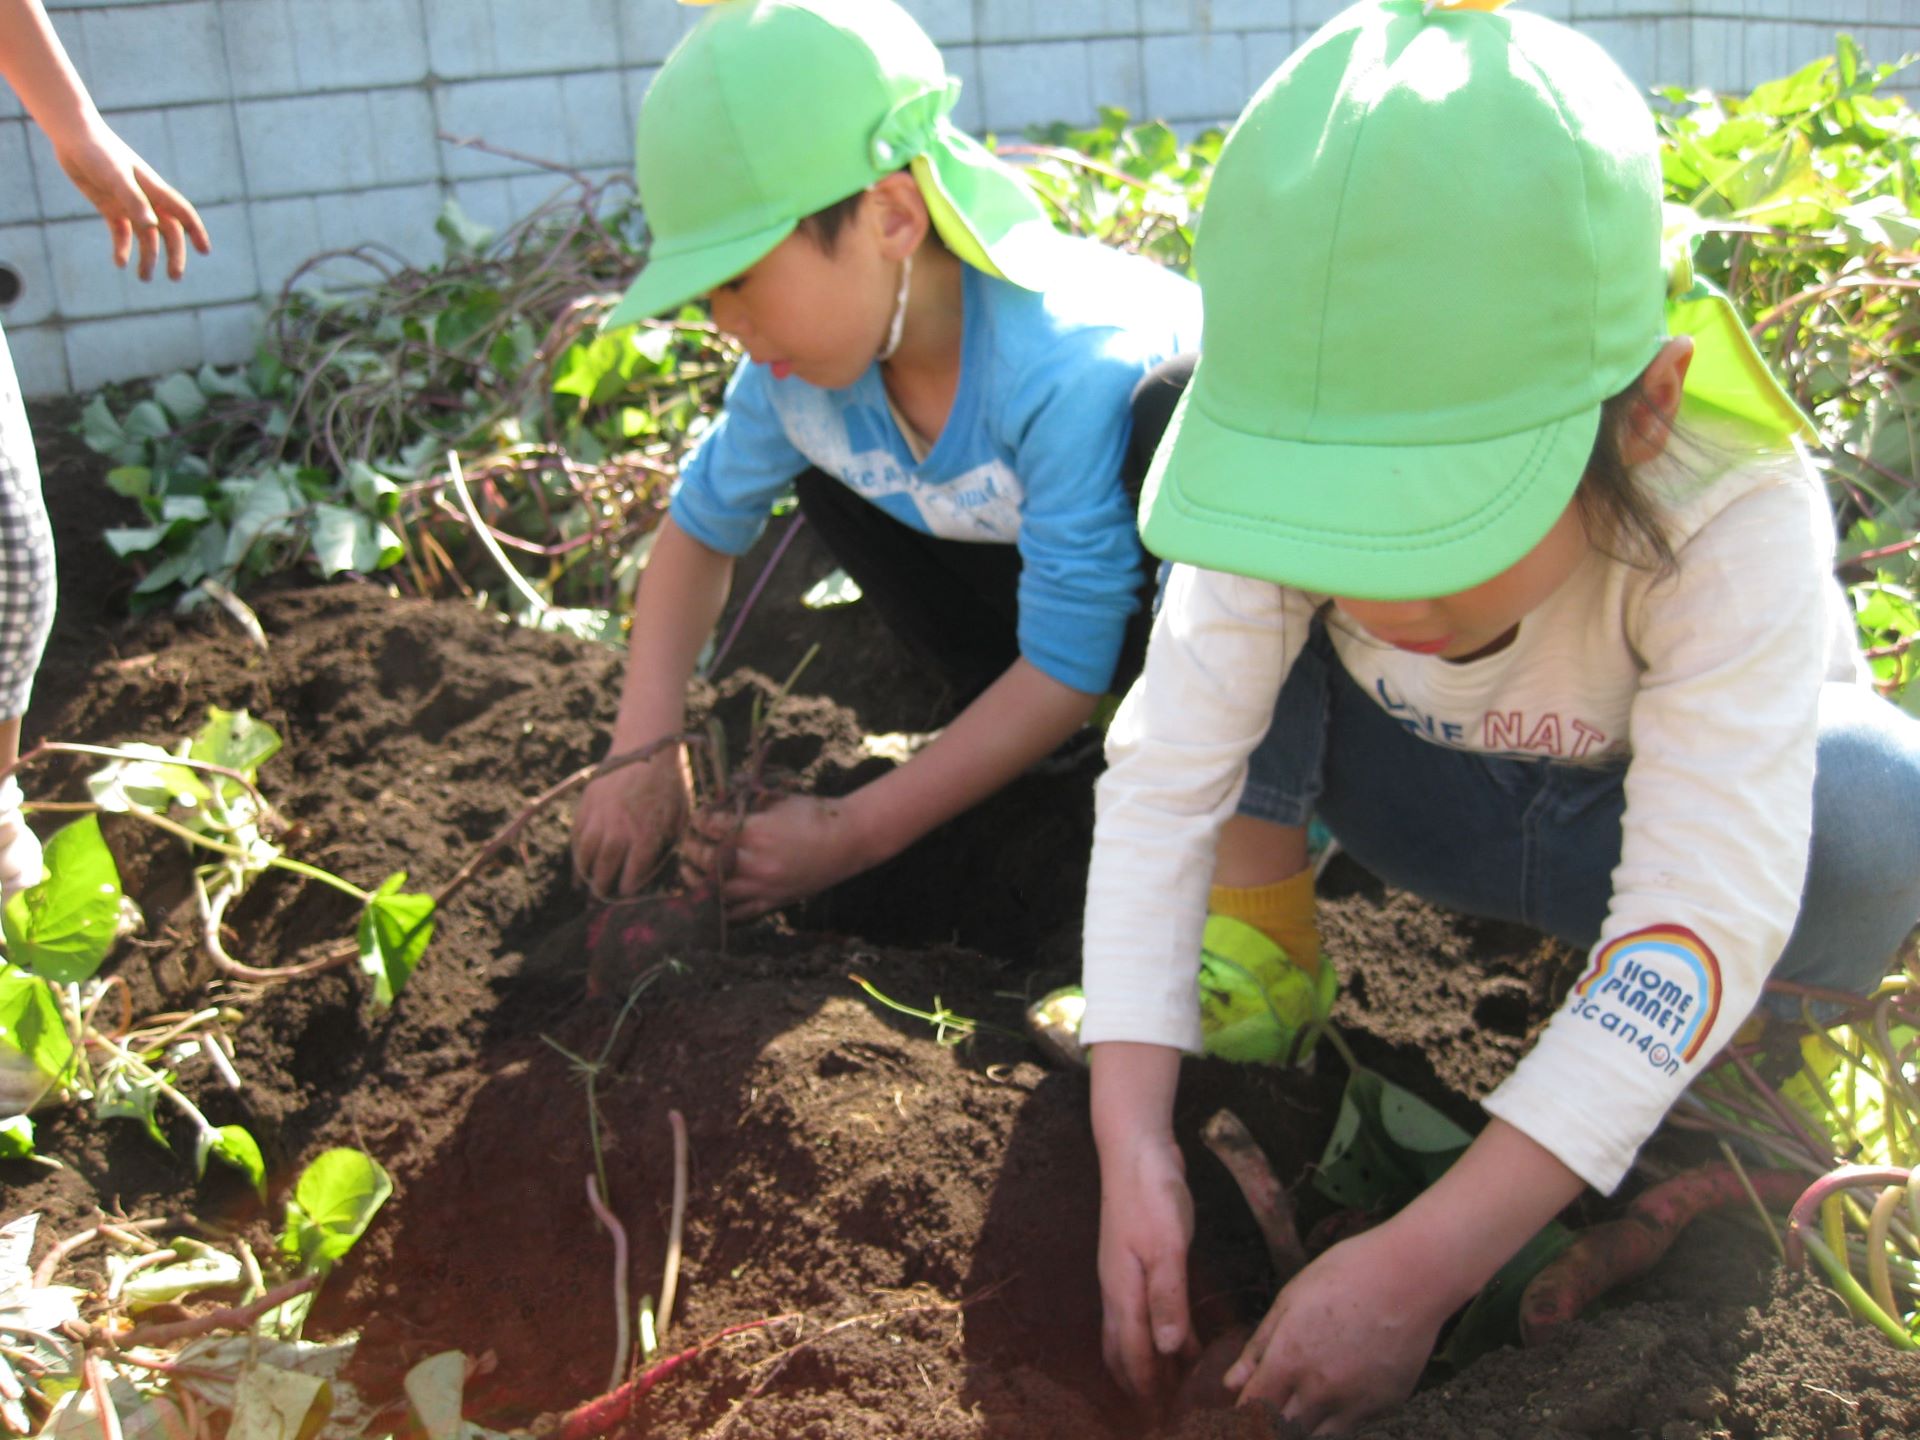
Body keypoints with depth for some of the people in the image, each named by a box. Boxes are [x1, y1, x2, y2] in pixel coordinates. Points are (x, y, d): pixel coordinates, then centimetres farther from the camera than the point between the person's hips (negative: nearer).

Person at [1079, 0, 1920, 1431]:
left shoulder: (1735, 524, -36)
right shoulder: (1302, 484, -28)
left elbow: (1698, 920, -40)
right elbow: (1166, 776, -28)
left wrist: (1426, 1260, -45)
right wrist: (1133, 1139, -37)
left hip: (1642, 822, -1)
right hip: (1422, 798, 1)